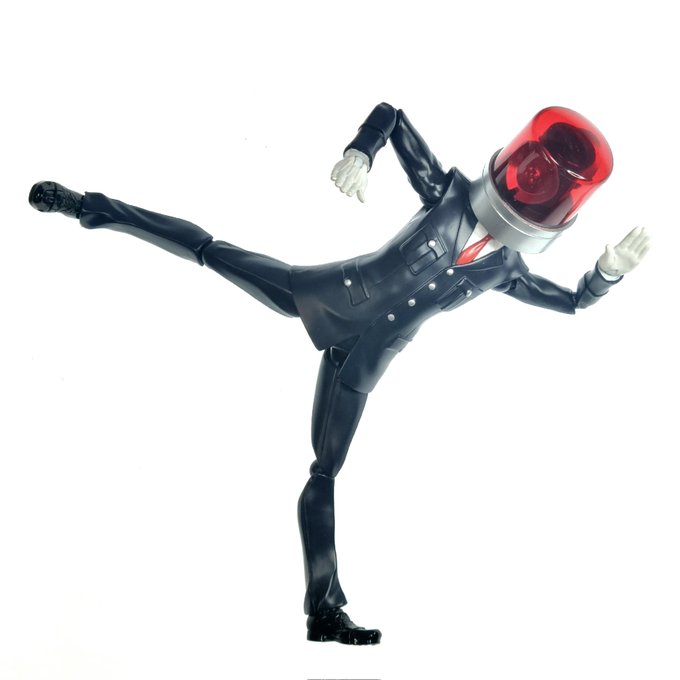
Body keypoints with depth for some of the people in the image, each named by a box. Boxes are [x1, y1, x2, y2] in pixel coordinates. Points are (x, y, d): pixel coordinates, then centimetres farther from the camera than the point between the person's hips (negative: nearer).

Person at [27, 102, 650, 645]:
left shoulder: (505, 272, 4)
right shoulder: (448, 192, -5)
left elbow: (575, 301, 16)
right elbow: (391, 115, 0)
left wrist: (611, 269, -3)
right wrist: (359, 152, -19)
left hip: (363, 361, 1)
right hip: (327, 294, -1)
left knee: (326, 472, -1)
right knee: (207, 250, -4)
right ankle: (90, 208, 14)